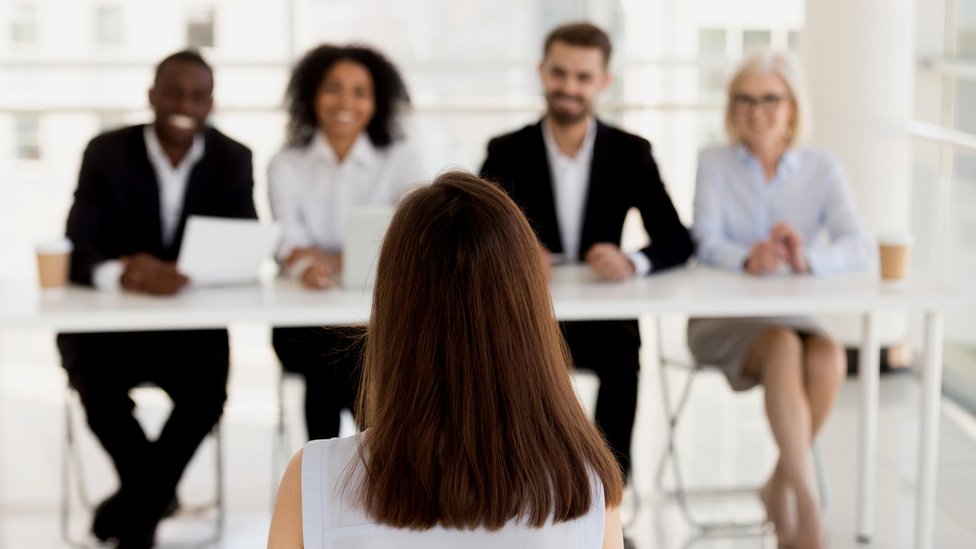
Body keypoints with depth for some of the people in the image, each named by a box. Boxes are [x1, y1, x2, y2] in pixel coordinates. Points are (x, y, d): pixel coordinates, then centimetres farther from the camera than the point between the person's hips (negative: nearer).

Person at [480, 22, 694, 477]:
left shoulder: (631, 154, 5)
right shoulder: (507, 153, 3)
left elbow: (677, 241, -2)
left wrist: (632, 263, -25)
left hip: (604, 319, 0)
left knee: (622, 357, -31)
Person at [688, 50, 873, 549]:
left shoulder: (822, 170, 3)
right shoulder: (714, 163, 2)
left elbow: (858, 248, -11)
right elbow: (706, 242, -12)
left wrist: (807, 259, -33)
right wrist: (747, 259, -35)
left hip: (792, 316, 2)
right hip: (721, 318, -2)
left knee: (829, 358, -30)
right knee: (783, 347, -33)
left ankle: (779, 486, -10)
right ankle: (805, 500, -31)